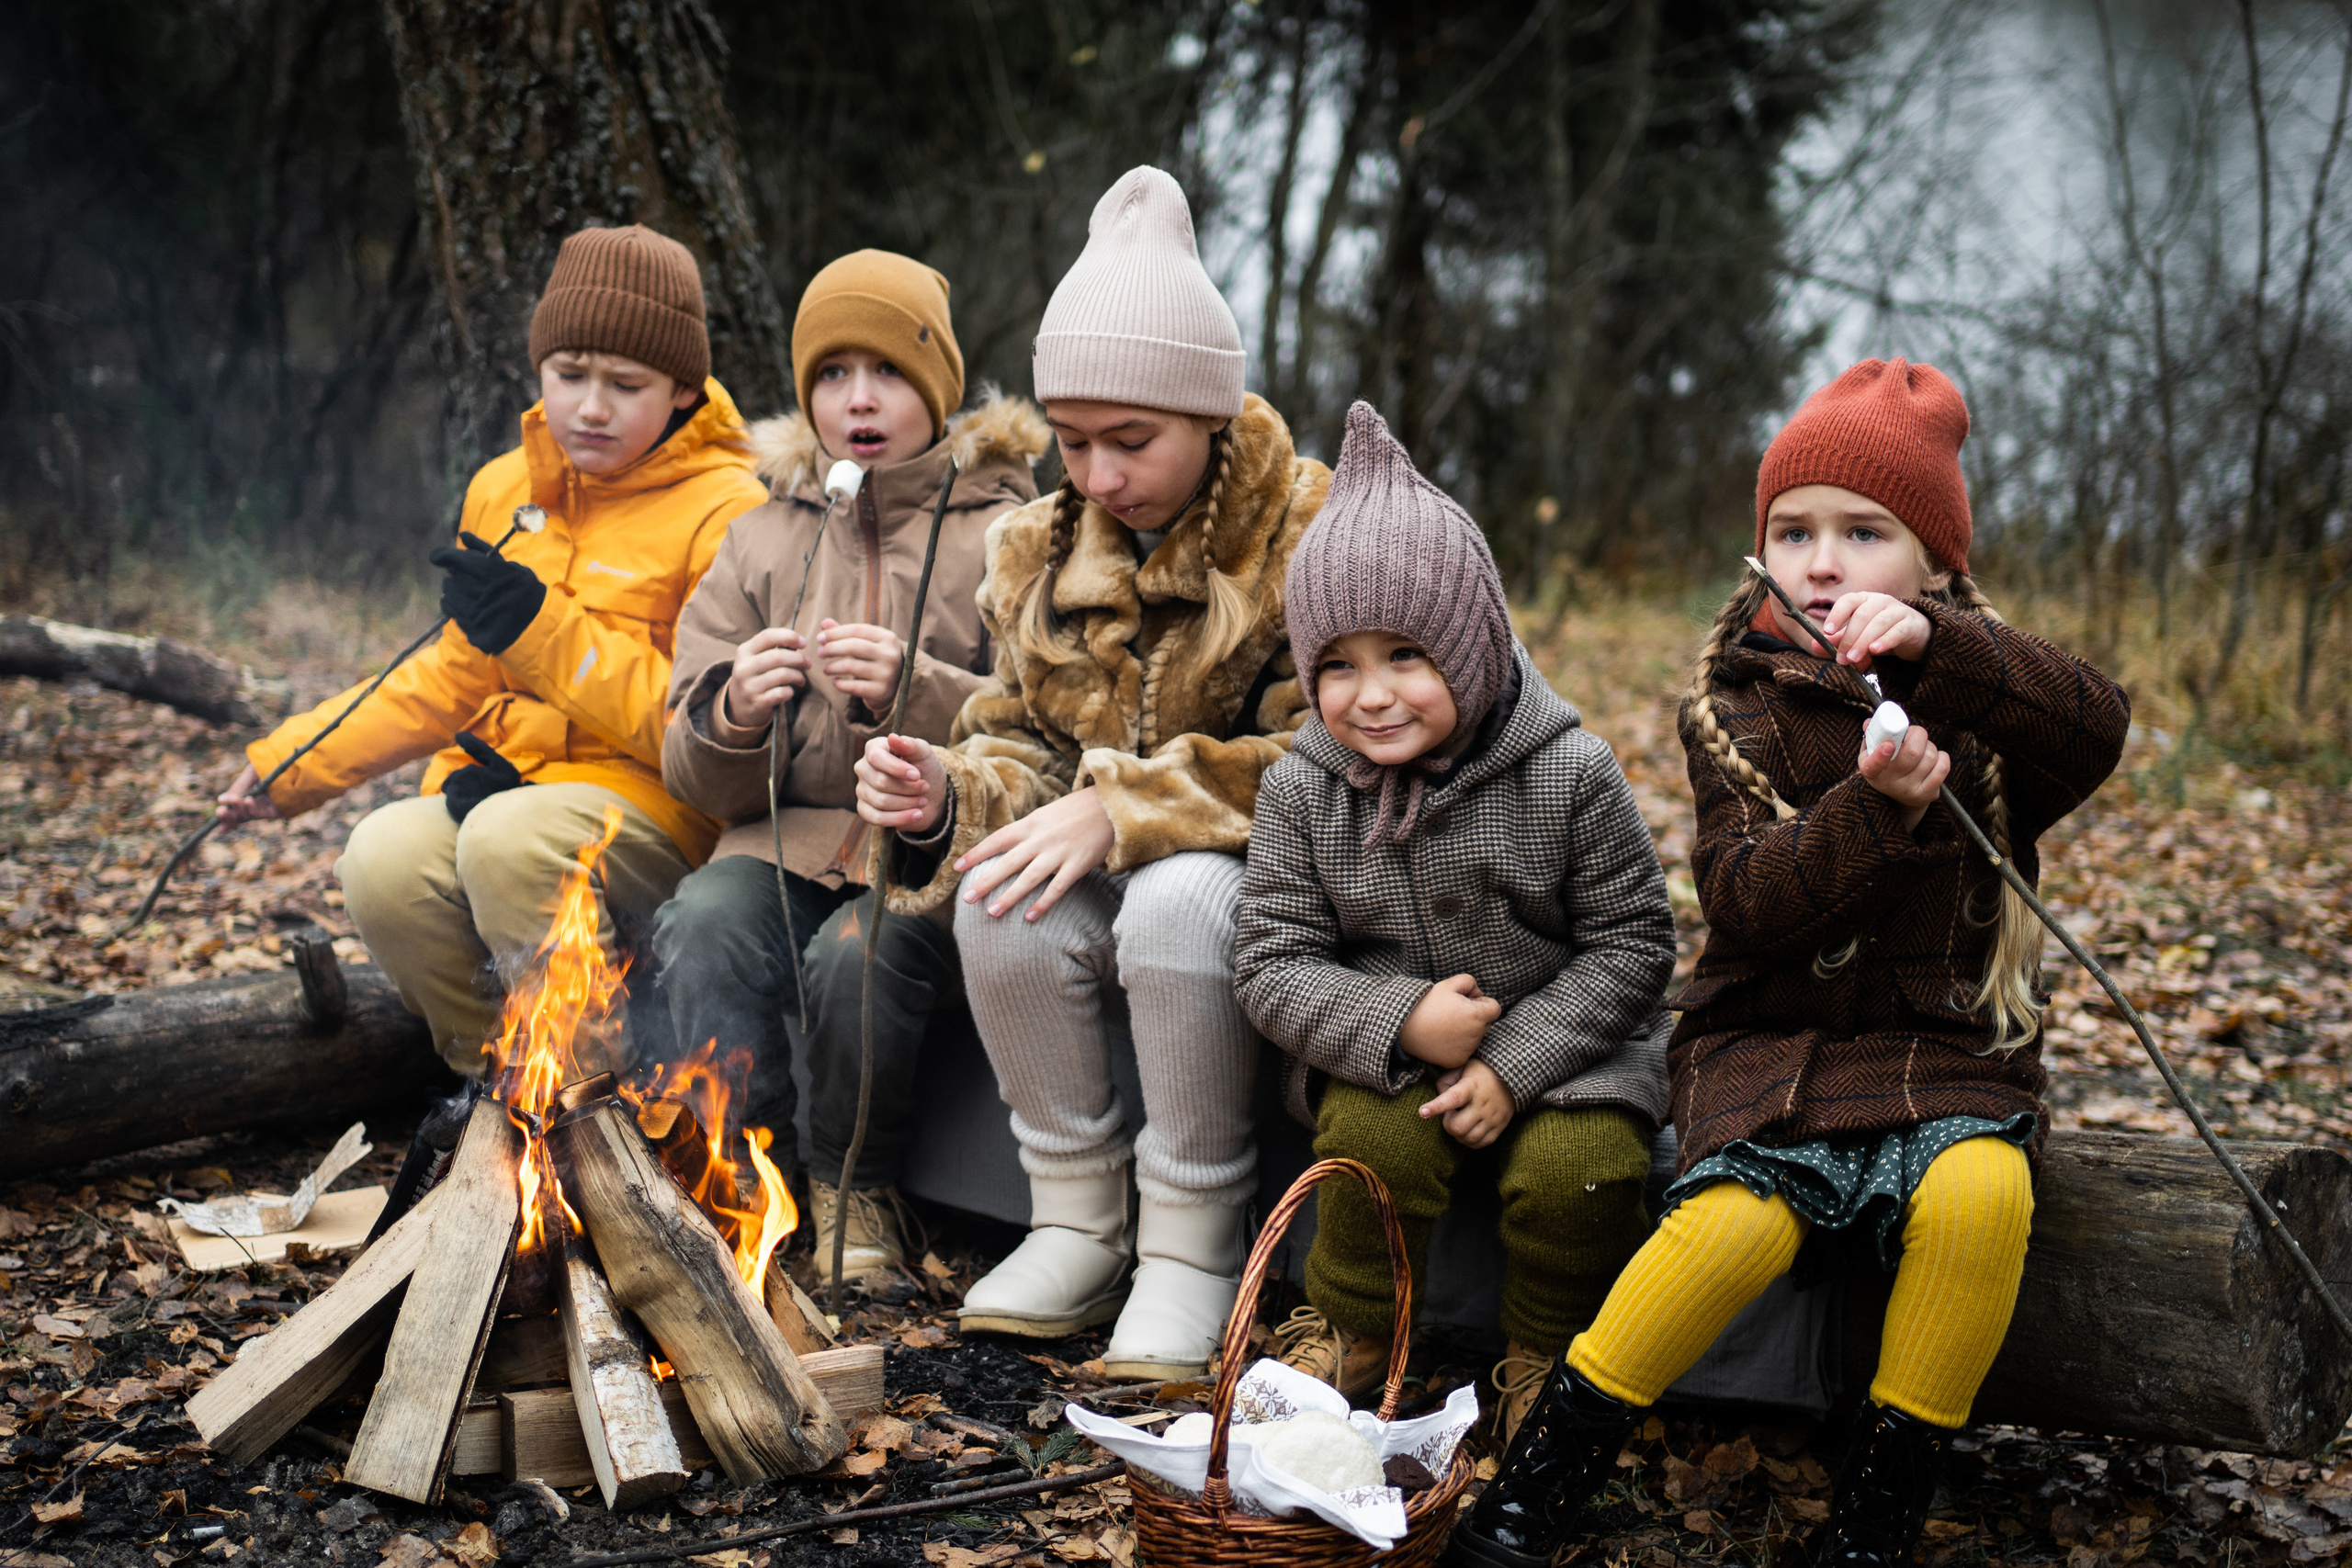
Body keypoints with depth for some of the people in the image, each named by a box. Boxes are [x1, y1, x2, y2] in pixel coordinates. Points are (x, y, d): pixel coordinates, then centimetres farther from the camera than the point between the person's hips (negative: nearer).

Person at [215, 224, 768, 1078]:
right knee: (382, 863, -25)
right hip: (498, 786, 6)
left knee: (508, 838, -35)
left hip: (654, 809, -5)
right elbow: (455, 674, 22)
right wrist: (297, 763, 15)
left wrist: (547, 632, -19)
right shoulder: (504, 487, 12)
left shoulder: (723, 512, -8)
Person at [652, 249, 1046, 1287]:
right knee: (708, 918, -29)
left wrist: (913, 690, -23)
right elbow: (693, 778, 11)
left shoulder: (1005, 533, 6)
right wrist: (734, 715, -13)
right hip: (791, 843, 3)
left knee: (860, 949, -33)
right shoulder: (760, 542, 16)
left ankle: (858, 1190, -7)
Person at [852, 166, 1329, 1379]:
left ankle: (1192, 1247, -19)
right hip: (1105, 873, 5)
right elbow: (1020, 735, 9)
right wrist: (949, 794, -16)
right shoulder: (1042, 550, 7)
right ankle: (1074, 1222, -7)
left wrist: (1125, 807, -28)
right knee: (1001, 901, -27)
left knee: (1179, 898, -37)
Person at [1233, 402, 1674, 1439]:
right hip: (1384, 1054, 1)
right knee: (1377, 1133, -28)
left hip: (1562, 1043, -1)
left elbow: (1631, 945, -9)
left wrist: (1515, 1062, -20)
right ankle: (1347, 1336, 0)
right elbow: (1275, 964, -7)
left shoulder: (1569, 776, -13)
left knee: (1578, 1165, -26)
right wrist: (1399, 1024, -25)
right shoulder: (1301, 790, -7)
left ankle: (1551, 1361, 4)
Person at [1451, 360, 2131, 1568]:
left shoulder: (1980, 688, 7)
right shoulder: (1741, 705, 3)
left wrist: (1935, 643, -30)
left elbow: (2097, 727, -17)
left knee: (1980, 1190, -31)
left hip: (1947, 1041, 1)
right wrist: (1877, 810, -26)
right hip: (1775, 1032, -1)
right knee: (1743, 1213, -30)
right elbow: (1743, 903, -10)